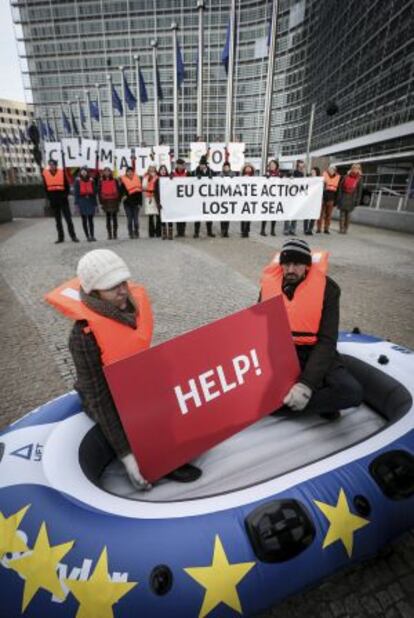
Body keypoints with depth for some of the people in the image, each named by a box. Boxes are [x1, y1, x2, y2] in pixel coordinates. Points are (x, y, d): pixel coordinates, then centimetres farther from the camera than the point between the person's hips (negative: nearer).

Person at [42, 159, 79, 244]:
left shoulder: (62, 172, -2)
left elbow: (67, 184, 3)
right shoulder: (45, 173, 2)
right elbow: (45, 187, 8)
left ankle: (73, 236, 4)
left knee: (68, 218, -2)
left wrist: (65, 195, -3)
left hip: (62, 199, -2)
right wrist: (49, 197, 4)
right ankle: (60, 237, 13)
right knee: (57, 220, 7)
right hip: (53, 200, 2)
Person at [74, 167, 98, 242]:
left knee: (90, 219, 0)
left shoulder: (91, 180, 8)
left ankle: (92, 236, 3)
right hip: (82, 201, -1)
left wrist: (95, 203, 4)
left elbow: (95, 191, 9)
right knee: (84, 220, 1)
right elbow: (76, 192, 2)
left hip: (90, 201, 1)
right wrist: (77, 202, -7)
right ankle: (88, 236, 4)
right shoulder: (78, 181, 4)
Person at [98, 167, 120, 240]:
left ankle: (115, 234, 7)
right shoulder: (101, 181, 7)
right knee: (108, 219, 2)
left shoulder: (115, 181, 5)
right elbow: (99, 192, 6)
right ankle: (109, 234, 4)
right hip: (106, 202, 0)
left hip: (114, 201, 0)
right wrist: (101, 201, -2)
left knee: (114, 218, 2)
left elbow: (118, 190, 4)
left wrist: (118, 200, -3)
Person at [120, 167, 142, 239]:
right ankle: (131, 233, 9)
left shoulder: (137, 179, 4)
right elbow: (121, 192, 2)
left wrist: (139, 202, -2)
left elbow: (140, 191, 3)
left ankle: (136, 233, 10)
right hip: (127, 203, 0)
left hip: (135, 203, 0)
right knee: (129, 219, 2)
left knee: (135, 219, 0)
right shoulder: (123, 181, 1)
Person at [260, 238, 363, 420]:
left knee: (352, 392, -26)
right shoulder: (270, 285, 0)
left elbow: (326, 341, -13)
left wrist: (306, 384, -25)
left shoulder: (326, 288, -8)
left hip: (313, 354, -1)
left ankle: (285, 402, -12)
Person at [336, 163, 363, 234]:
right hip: (343, 196, 1)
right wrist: (339, 197, -1)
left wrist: (357, 200, -3)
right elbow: (340, 187, 5)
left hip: (351, 198, 0)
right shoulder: (346, 177, 3)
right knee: (342, 212, -1)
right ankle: (341, 228, 2)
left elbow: (359, 190, 2)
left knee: (348, 213, 2)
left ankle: (346, 229, 8)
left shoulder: (359, 179, 2)